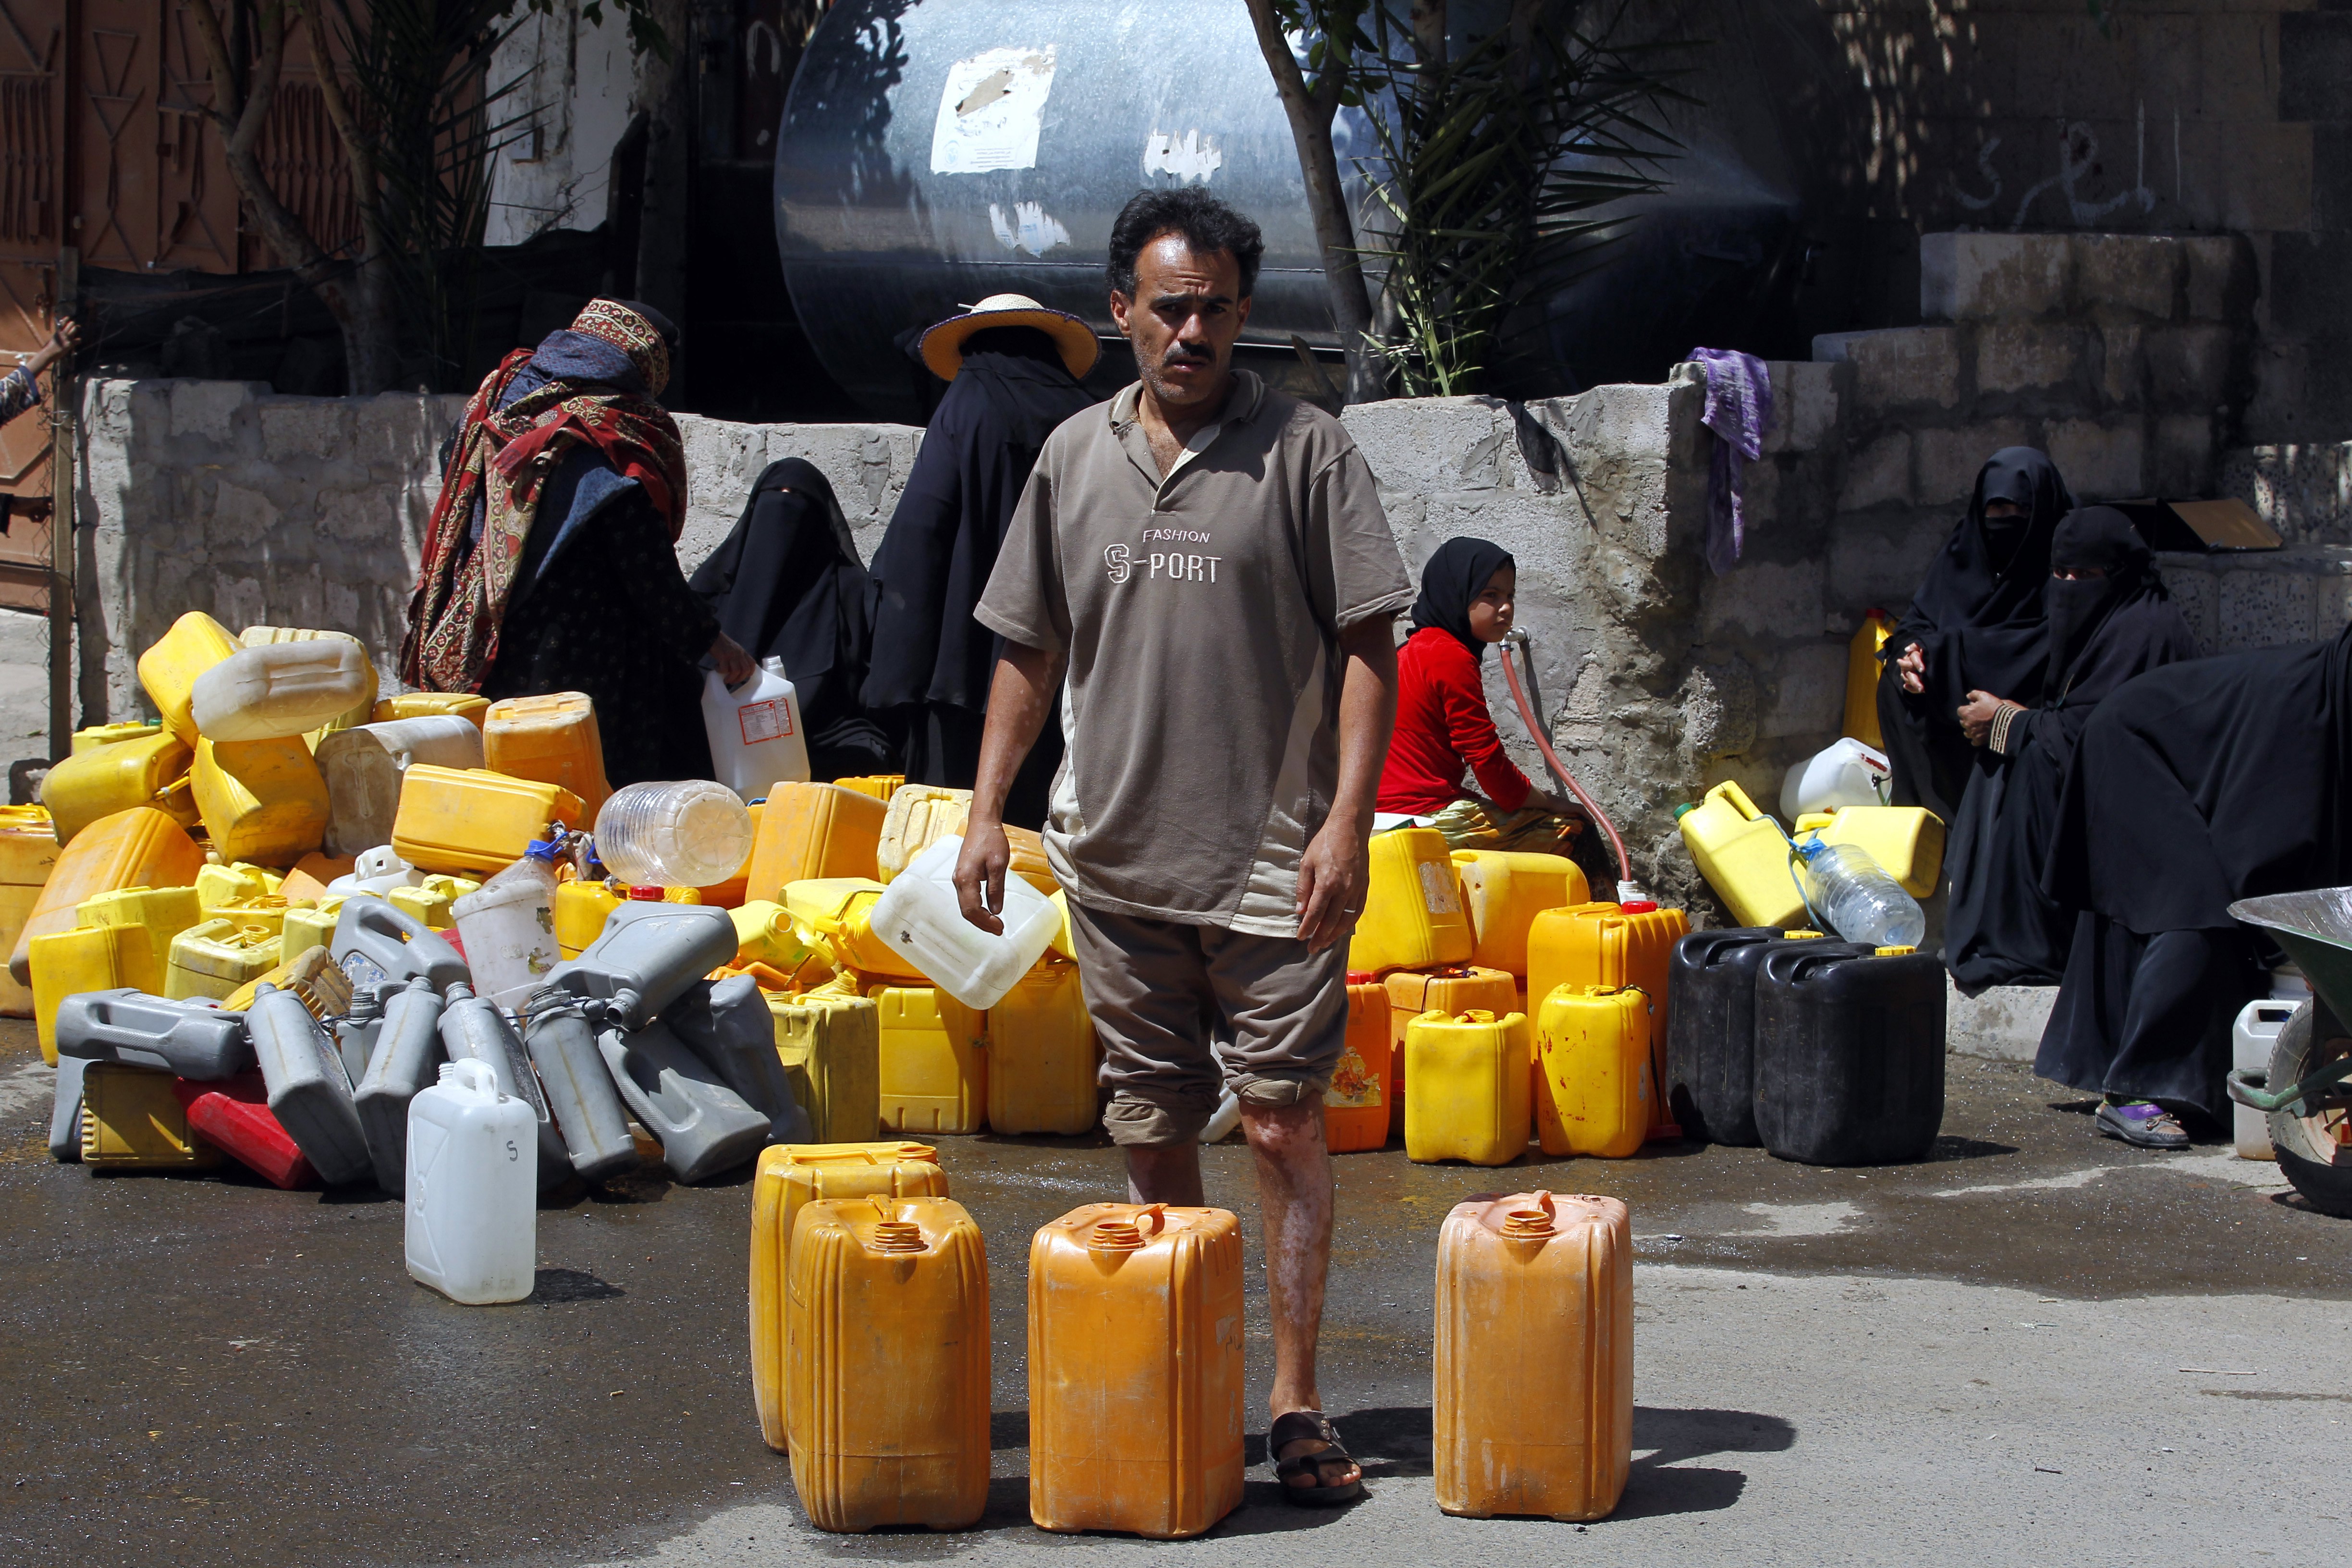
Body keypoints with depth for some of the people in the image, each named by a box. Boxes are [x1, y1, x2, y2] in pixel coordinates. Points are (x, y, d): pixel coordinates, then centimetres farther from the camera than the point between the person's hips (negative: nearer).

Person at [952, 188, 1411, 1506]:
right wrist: (988, 809, 9)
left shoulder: (1306, 449, -1)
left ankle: (1297, 1400, 3)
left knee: (1285, 1122, -4)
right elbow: (1031, 647, 16)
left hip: (1272, 861, -4)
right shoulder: (1076, 457, 10)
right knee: (1152, 1133, 10)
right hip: (1116, 857, 4)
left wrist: (1348, 818, -13)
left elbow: (1369, 644, -4)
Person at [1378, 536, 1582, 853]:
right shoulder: (1452, 657, -12)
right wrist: (1547, 802, 0)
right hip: (1433, 816, -10)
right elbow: (1487, 760, -14)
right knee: (1571, 829, -7)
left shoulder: (1414, 650, 18)